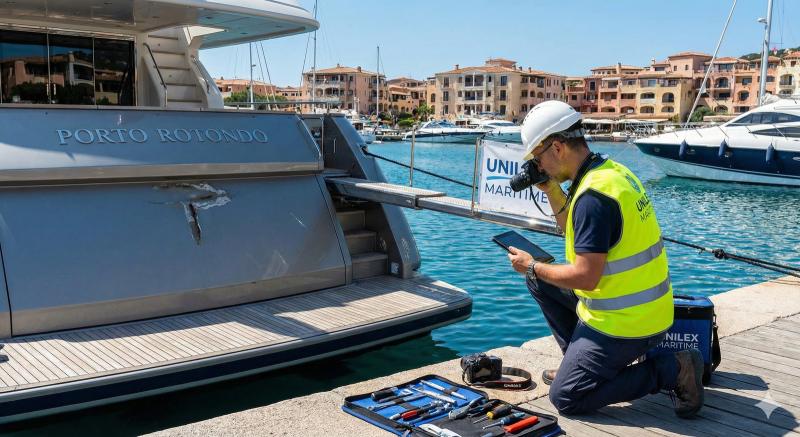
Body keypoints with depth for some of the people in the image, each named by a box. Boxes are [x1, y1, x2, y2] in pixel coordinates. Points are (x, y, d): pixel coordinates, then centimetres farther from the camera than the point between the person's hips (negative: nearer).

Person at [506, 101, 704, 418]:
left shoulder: (593, 195, -25)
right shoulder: (612, 170, 5)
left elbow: (585, 277, -25)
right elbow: (579, 233, 19)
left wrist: (532, 267, -10)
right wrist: (552, 190, 9)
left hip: (623, 323, -10)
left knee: (566, 398, -2)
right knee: (540, 282, 17)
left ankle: (673, 370, -2)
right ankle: (579, 362, 22)